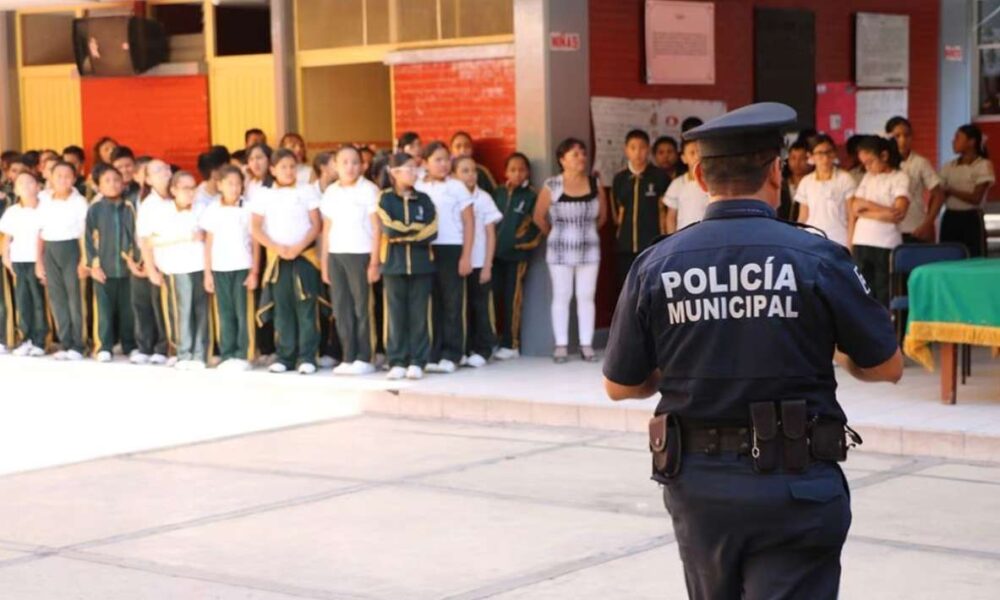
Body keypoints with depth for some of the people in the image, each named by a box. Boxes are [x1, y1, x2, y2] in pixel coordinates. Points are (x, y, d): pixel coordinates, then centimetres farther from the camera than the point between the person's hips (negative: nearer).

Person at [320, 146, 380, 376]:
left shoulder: (369, 190, -1)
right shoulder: (330, 192, 12)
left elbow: (376, 228, -4)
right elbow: (327, 229, 14)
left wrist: (374, 262, -9)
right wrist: (324, 262, 10)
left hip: (360, 254, -4)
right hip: (335, 255, 4)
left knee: (362, 307, -3)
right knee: (341, 309, 3)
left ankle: (364, 358, 4)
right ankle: (348, 358, 9)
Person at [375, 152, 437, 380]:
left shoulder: (424, 199, 9)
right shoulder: (385, 199, 3)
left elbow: (431, 231, -3)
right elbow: (389, 229, -10)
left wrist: (403, 233, -8)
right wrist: (416, 229, -5)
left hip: (421, 262, 1)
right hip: (394, 262, -1)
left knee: (419, 314, 1)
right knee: (396, 313, 0)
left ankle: (417, 362, 5)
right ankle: (397, 362, 5)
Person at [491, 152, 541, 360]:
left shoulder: (531, 196, 0)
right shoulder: (497, 193, 12)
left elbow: (536, 226, -3)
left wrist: (522, 243, -11)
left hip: (517, 254, -3)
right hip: (494, 253, 3)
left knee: (512, 300, 0)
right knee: (492, 297, 2)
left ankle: (511, 344, 7)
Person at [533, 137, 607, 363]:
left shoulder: (595, 184, -1)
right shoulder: (552, 186, -10)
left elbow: (602, 215, 12)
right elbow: (539, 217, 2)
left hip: (589, 249, 2)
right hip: (560, 251, -2)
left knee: (586, 297, 3)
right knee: (561, 297, 2)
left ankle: (587, 345, 7)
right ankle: (561, 345, 6)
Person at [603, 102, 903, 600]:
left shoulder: (655, 266, -5)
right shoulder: (817, 259, -11)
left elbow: (619, 385, 4)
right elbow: (885, 367, -1)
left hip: (696, 482, 4)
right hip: (793, 484, -3)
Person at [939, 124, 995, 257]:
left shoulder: (983, 165, -4)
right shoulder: (949, 167, 11)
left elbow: (976, 198, -11)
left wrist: (950, 191, -8)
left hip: (971, 220, -5)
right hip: (950, 219, 5)